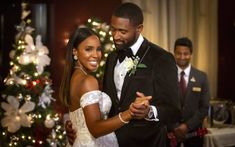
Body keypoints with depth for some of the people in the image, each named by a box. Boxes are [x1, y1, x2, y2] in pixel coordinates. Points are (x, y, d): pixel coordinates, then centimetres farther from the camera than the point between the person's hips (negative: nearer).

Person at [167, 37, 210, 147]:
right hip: (170, 129, -1)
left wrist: (188, 125, -10)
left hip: (193, 130, 1)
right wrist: (173, 127, -11)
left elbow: (204, 107, -1)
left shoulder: (201, 77, 0)